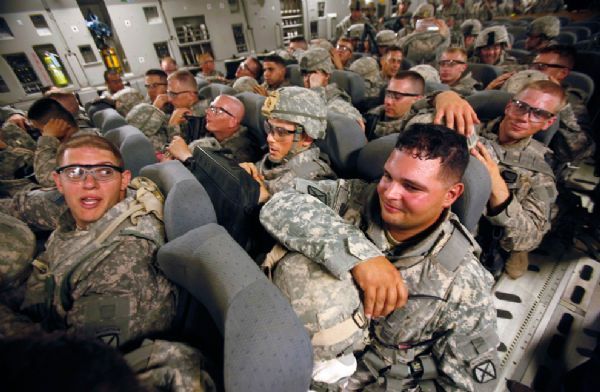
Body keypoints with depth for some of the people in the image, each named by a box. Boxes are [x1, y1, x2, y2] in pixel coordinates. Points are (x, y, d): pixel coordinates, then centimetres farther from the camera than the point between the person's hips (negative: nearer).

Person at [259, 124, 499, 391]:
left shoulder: (465, 286, -19)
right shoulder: (356, 198, -18)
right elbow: (279, 205, -28)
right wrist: (358, 252, -39)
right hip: (325, 345, 2)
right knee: (300, 267, -26)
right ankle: (323, 366, -3)